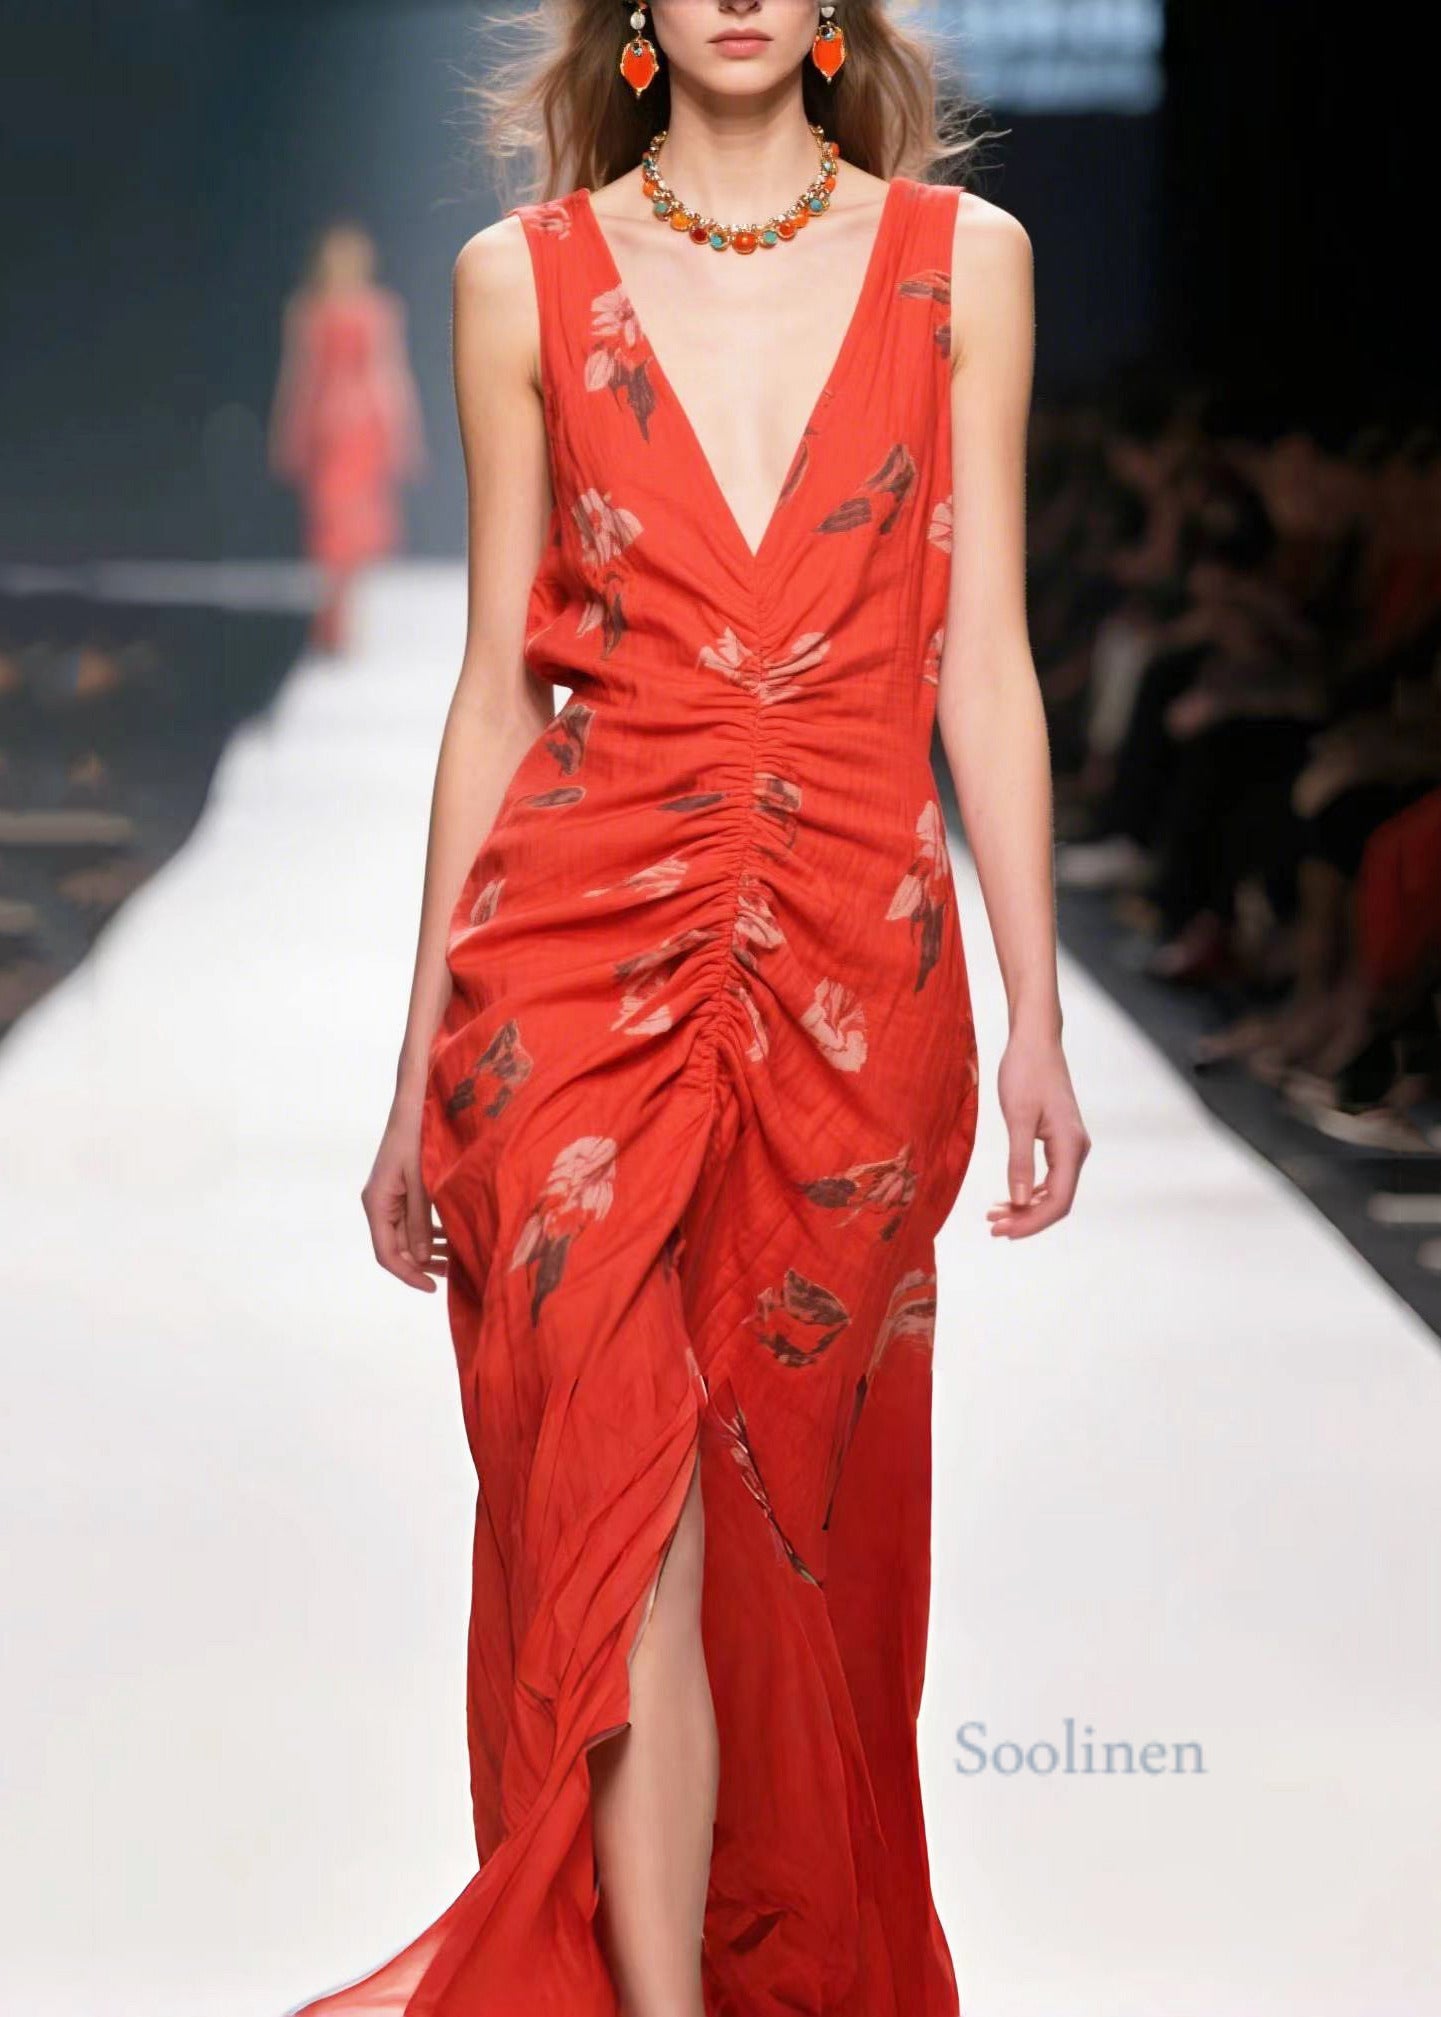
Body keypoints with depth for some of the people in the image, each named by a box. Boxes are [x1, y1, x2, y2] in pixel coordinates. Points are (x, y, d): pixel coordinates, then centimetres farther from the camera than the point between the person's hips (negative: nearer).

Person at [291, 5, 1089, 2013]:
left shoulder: (962, 259, 6)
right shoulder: (527, 277, 6)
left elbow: (984, 661, 6)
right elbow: (500, 681, 8)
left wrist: (1037, 1018, 0)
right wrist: (422, 1066, 8)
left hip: (853, 973, 1)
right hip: (580, 945, 0)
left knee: (795, 1512, 7)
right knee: (617, 1495, -9)